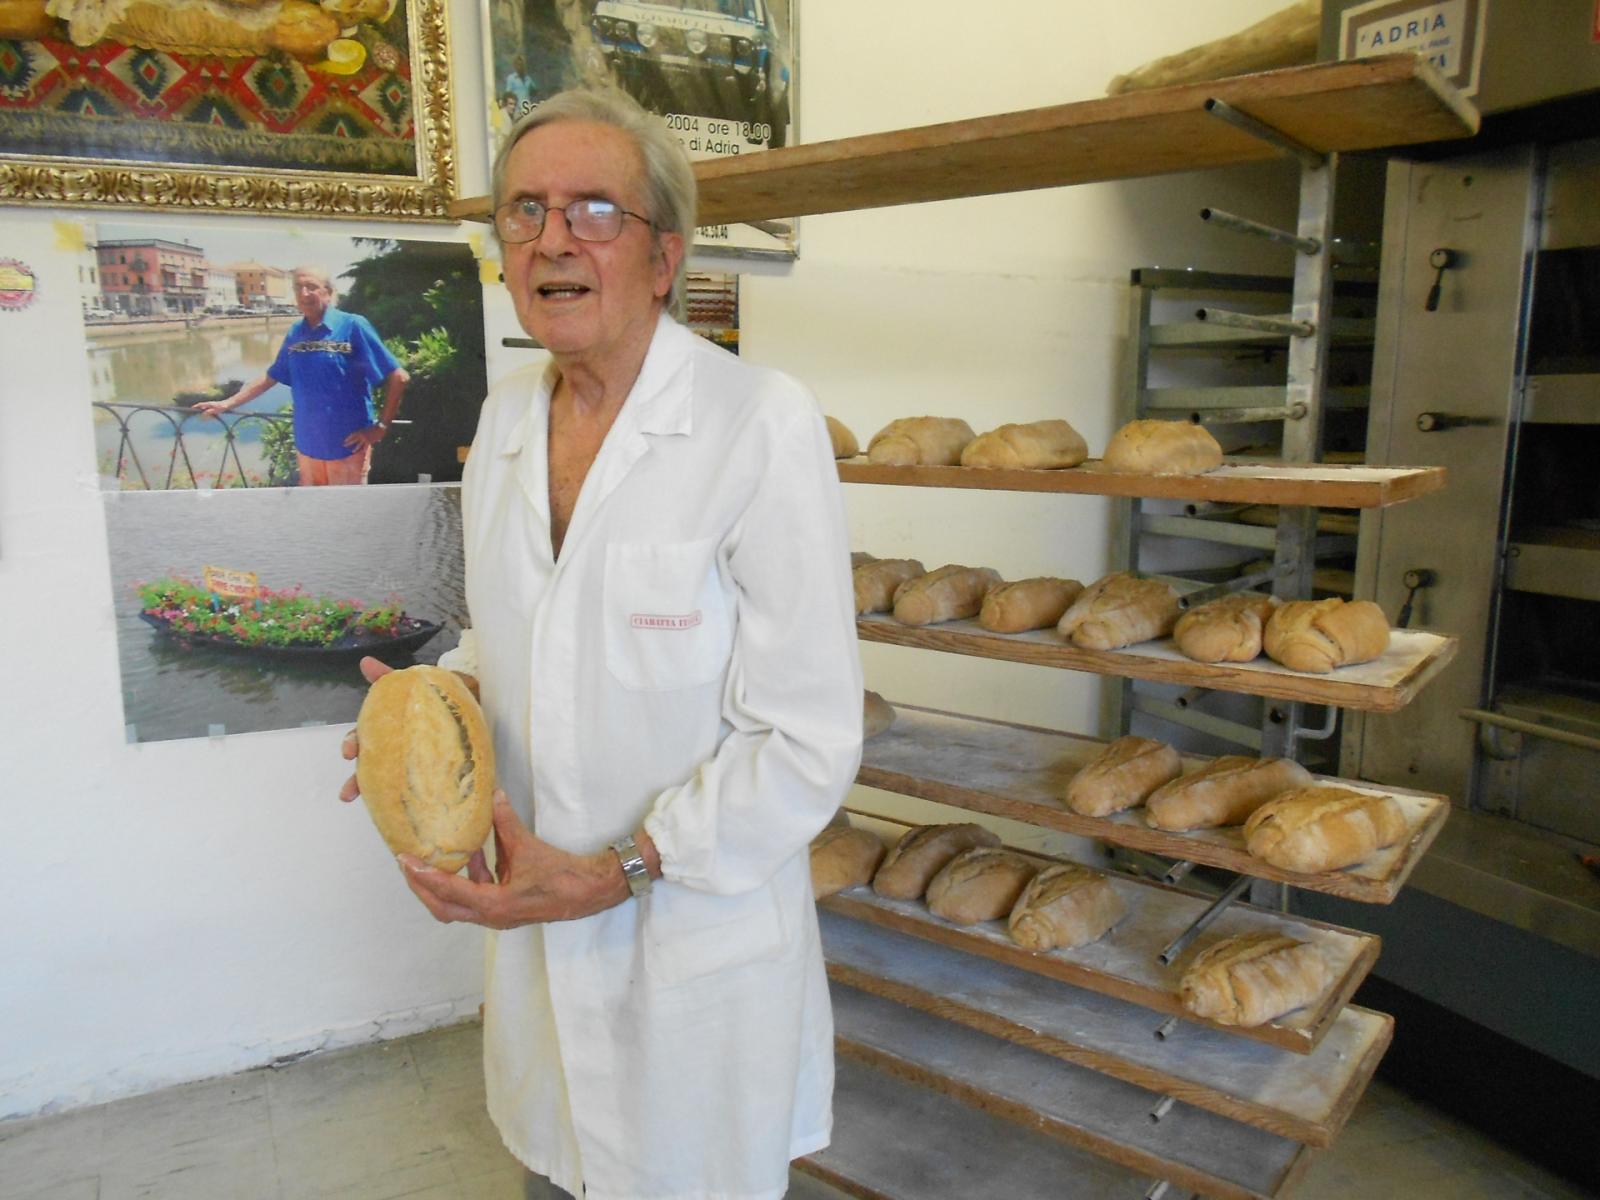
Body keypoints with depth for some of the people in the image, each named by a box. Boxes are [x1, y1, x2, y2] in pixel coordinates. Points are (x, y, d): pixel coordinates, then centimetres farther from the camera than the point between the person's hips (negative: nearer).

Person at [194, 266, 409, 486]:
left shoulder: (352, 326, -11)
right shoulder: (294, 333, 6)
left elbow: (398, 377, -13)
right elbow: (270, 377, 18)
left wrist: (381, 426, -14)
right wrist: (226, 404, 14)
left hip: (346, 444, -5)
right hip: (307, 443, 6)